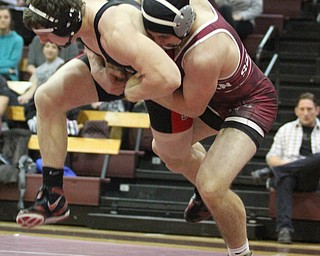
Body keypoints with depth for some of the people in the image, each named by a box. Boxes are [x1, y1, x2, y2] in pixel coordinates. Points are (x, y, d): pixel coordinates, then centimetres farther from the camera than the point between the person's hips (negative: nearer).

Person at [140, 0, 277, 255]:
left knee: (211, 188, -25)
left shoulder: (203, 57, -43)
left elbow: (193, 107, -25)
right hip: (219, 94, 9)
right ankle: (206, 196, 55)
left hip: (252, 103, -9)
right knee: (167, 148, 26)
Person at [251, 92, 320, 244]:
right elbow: (271, 157, 16)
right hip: (287, 174, 1)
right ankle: (284, 228, -50)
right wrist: (283, 163, -7)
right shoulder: (286, 129, 24)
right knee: (284, 180, -39)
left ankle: (271, 172, -33)